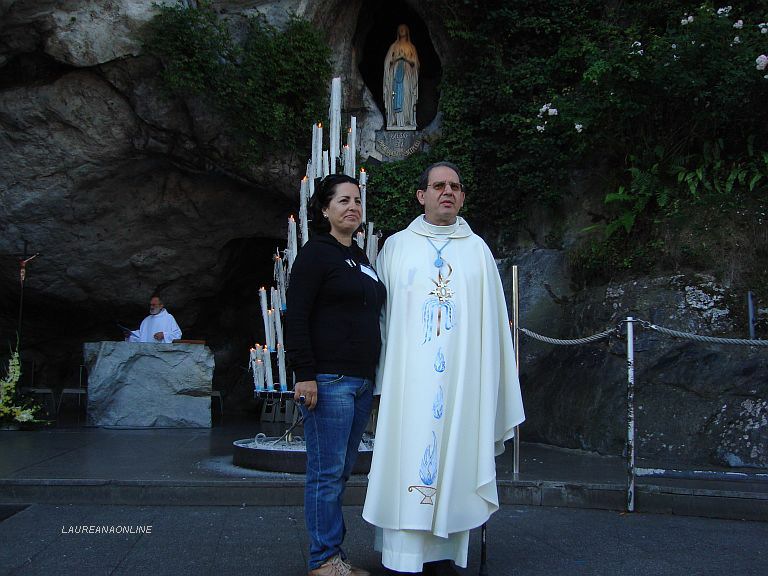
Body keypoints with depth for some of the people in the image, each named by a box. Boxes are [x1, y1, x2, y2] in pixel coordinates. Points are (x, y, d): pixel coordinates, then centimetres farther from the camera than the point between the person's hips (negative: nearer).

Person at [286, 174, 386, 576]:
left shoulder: (361, 258, 19)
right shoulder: (315, 253, -4)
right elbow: (296, 317, -11)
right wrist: (305, 375, -18)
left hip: (362, 381, 8)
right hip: (328, 380, -8)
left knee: (342, 471, 12)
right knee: (327, 472, -2)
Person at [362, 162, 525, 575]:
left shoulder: (477, 250, 12)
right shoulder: (396, 246, 10)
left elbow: (492, 319, 10)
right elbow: (380, 312, 10)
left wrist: (491, 383, 4)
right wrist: (379, 374, 4)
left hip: (461, 378, 1)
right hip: (408, 377, -1)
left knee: (454, 459, 3)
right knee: (407, 459, -2)